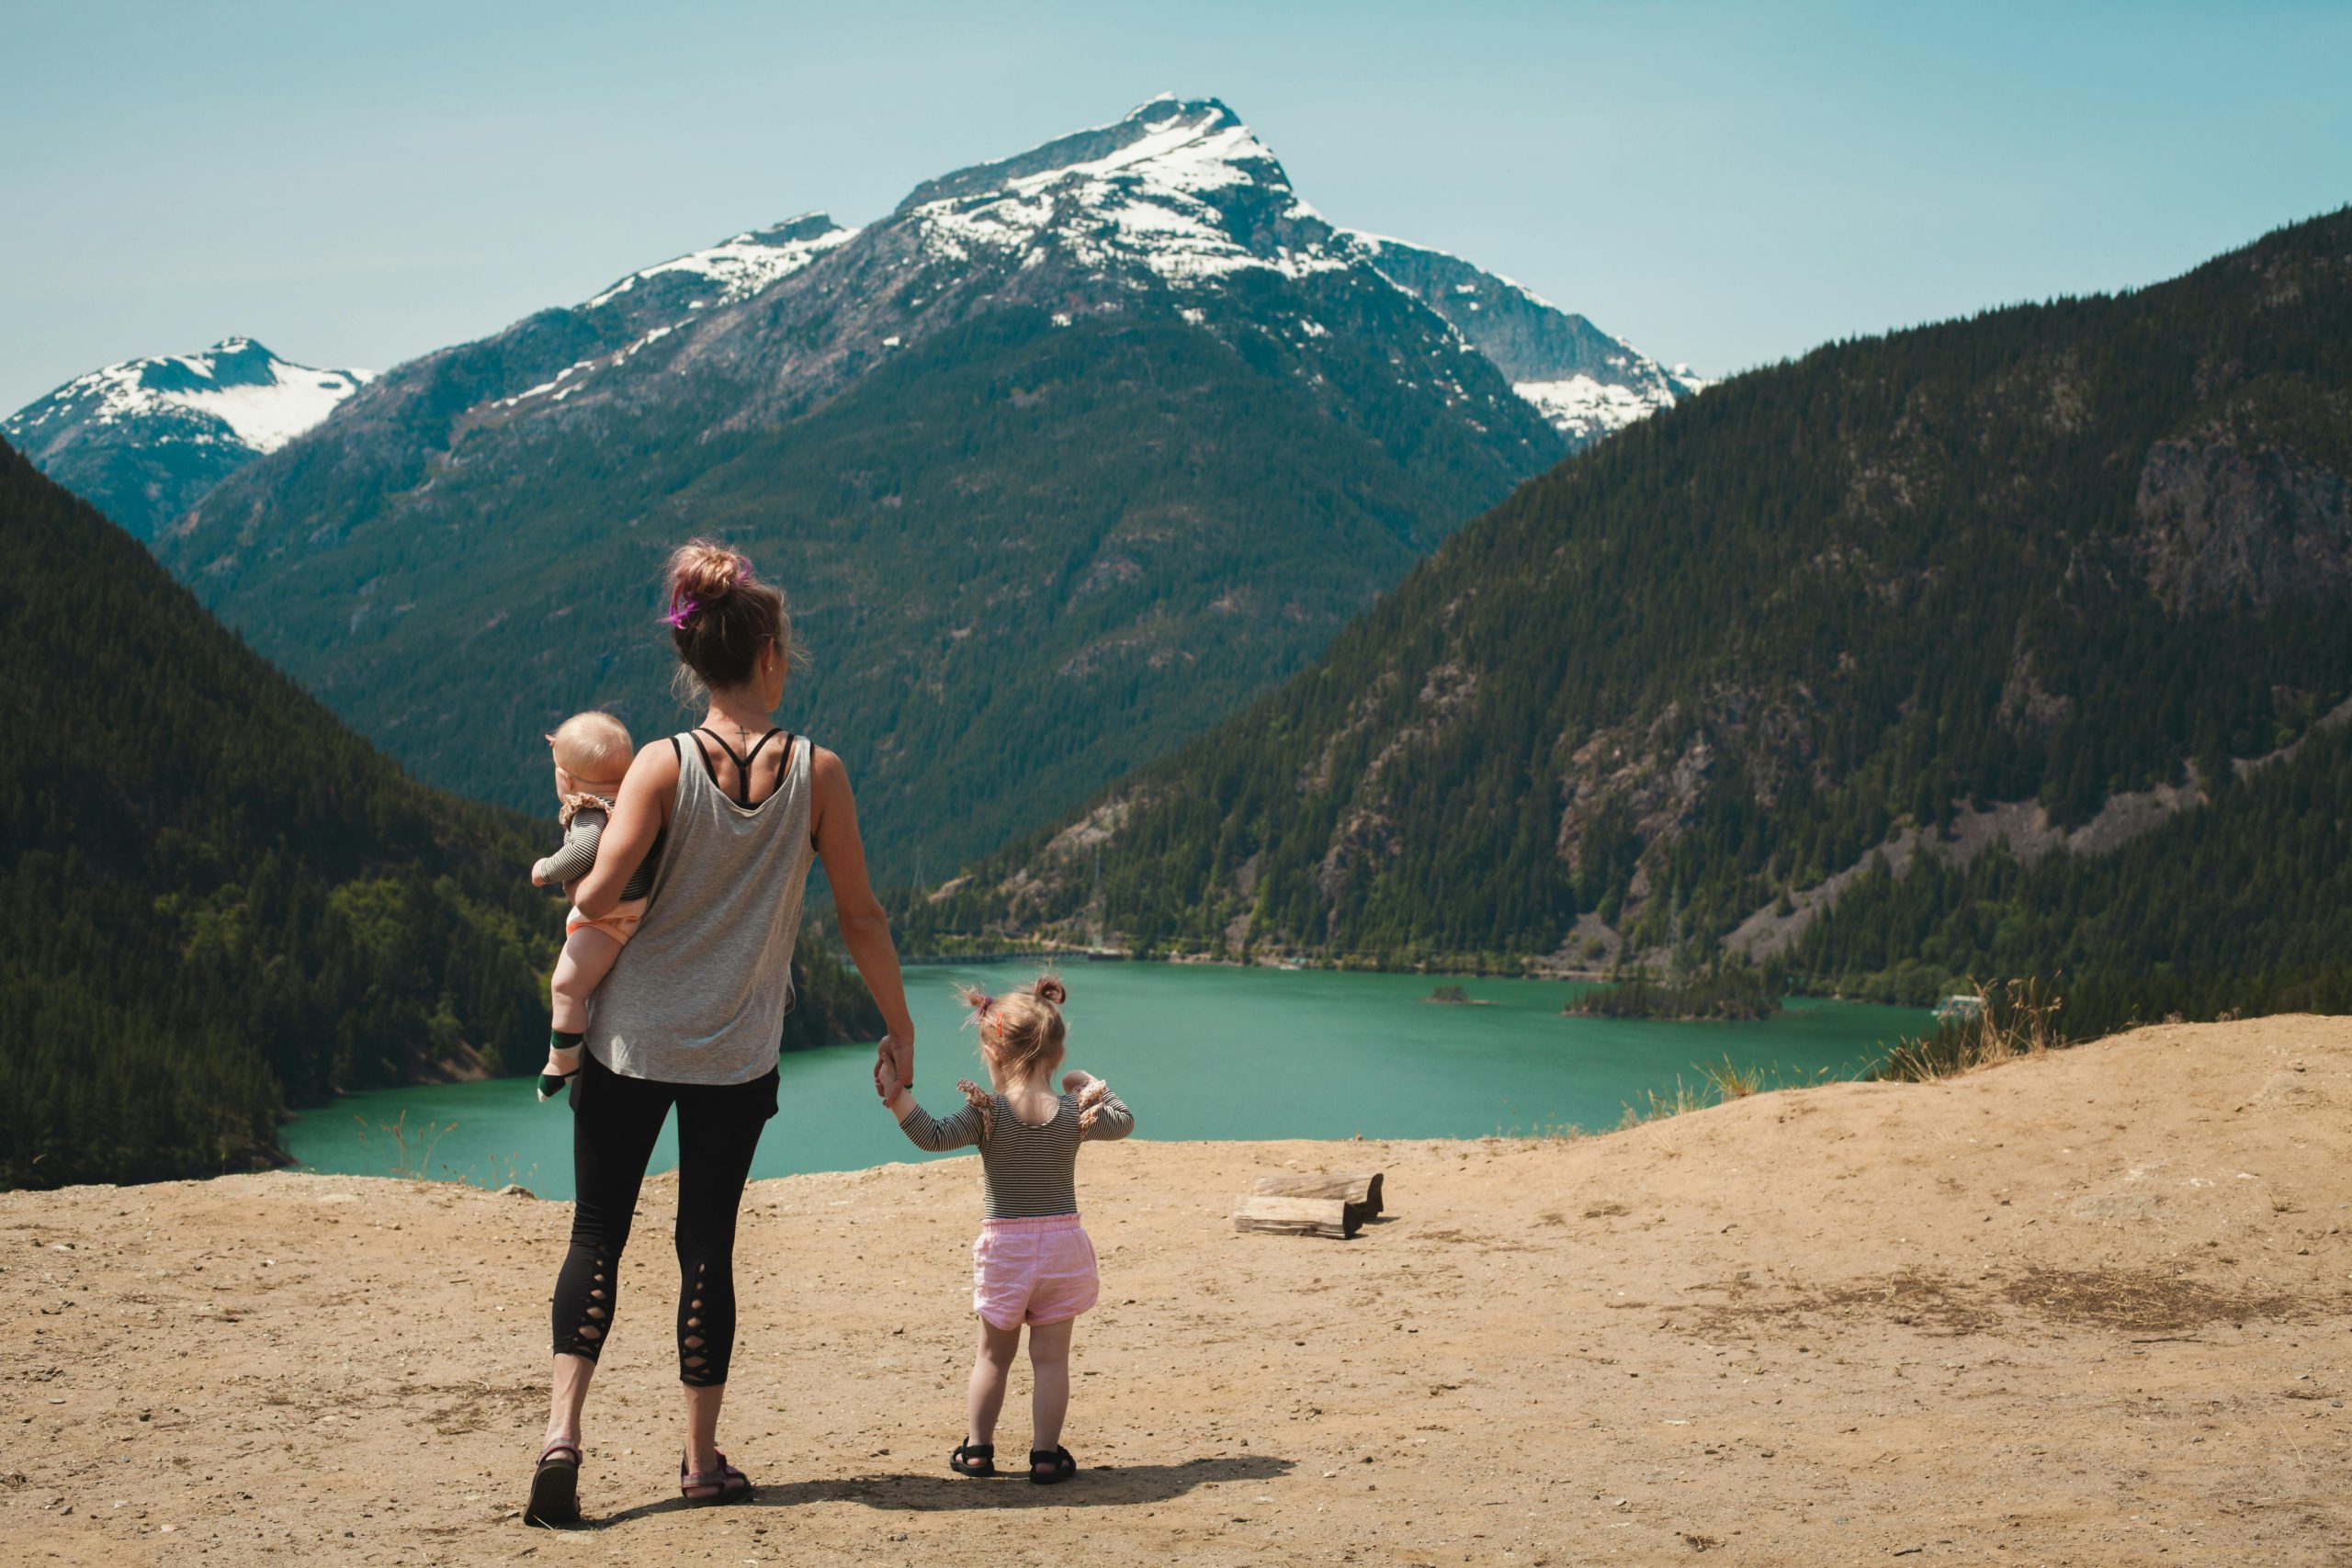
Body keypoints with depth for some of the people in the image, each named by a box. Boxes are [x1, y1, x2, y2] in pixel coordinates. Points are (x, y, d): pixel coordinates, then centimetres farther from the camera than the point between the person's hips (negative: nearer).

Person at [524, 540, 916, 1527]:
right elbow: (859, 914, -2)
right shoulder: (816, 771, -6)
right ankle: (702, 1460, 17)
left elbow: (599, 897, -18)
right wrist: (899, 1028, 8)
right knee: (706, 1243, 11)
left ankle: (563, 1429, -8)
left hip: (632, 1037, 0)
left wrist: (575, 898, 6)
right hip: (737, 1055, 1)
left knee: (598, 1231, 7)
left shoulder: (663, 766, -9)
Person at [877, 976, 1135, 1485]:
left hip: (1005, 1245, -1)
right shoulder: (1074, 1113, -3)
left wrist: (897, 1098, -22)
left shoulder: (988, 1111, -12)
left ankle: (977, 1449, 19)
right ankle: (1046, 1454, 6)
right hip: (1061, 1243, 1)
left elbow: (934, 1137, -23)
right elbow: (1123, 1122, 14)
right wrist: (1092, 1086, 25)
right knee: (1051, 1356, 6)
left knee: (994, 1354, 14)